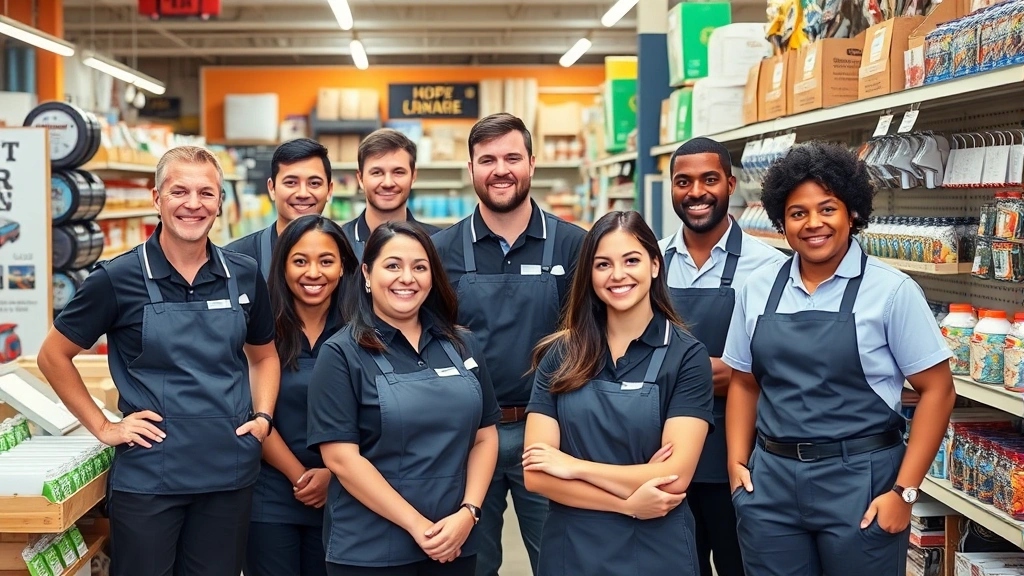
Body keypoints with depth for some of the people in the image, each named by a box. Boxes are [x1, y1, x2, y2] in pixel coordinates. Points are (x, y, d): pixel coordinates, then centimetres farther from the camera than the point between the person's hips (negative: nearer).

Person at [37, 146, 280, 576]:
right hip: (147, 476, -3)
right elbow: (53, 355, 3)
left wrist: (263, 416, 3)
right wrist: (102, 427, -2)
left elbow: (264, 355, 18)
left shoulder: (244, 275, 3)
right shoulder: (118, 278, -6)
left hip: (229, 475, 3)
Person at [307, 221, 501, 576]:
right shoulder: (342, 354, -6)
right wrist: (417, 525, -15)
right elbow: (341, 457, -12)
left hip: (455, 544, 4)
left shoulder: (462, 346, 8)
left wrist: (468, 512, -7)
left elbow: (485, 437, 8)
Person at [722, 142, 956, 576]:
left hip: (860, 482, -3)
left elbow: (937, 390, -7)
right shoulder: (758, 289, 5)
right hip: (770, 482, 4)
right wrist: (738, 462, 1)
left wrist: (904, 491, -11)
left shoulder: (891, 291, -7)